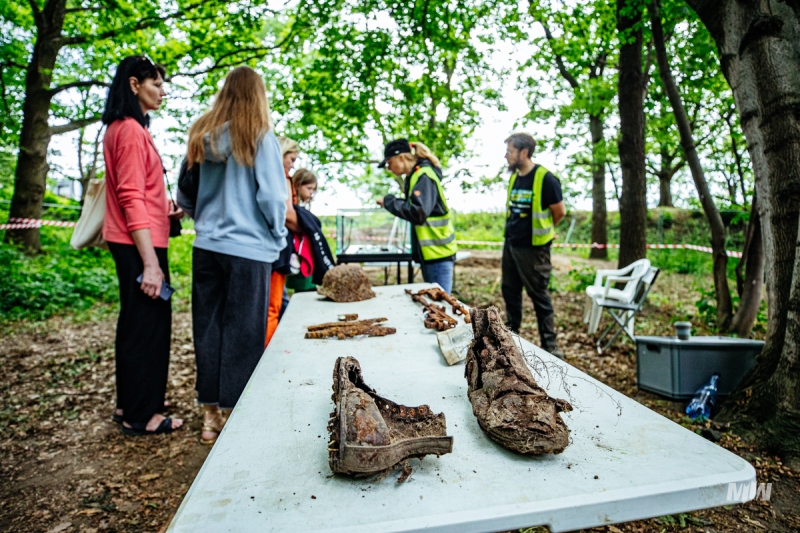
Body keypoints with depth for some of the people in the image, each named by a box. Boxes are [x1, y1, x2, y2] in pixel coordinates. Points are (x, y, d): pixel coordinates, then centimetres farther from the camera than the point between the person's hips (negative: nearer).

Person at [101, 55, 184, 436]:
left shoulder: (121, 128, 17)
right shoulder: (132, 129, -13)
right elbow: (132, 199, -21)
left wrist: (167, 210, 17)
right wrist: (151, 262, -24)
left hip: (130, 241, 10)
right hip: (140, 244, -10)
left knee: (135, 321, 16)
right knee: (150, 323, -2)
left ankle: (128, 405, 29)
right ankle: (142, 415, 11)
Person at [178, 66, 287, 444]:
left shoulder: (201, 135, 8)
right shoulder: (260, 136, -6)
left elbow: (184, 197, 11)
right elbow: (272, 195, -11)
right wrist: (279, 238, 4)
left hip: (206, 246, 5)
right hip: (248, 249, -5)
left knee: (208, 328, 12)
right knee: (242, 333, 4)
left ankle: (211, 414, 25)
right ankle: (234, 413, 15)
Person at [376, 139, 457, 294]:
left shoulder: (424, 176, -15)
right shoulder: (414, 176, 13)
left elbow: (418, 213, -28)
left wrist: (388, 201, -17)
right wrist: (390, 202, 2)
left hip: (438, 252, -10)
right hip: (429, 252, 10)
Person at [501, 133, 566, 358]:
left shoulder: (544, 178, -15)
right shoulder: (514, 177, 8)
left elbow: (560, 212, -7)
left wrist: (542, 230, 6)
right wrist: (513, 230, 11)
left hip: (533, 248, -7)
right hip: (510, 244, 8)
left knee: (539, 296, 1)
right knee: (510, 291, 15)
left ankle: (549, 345, 14)